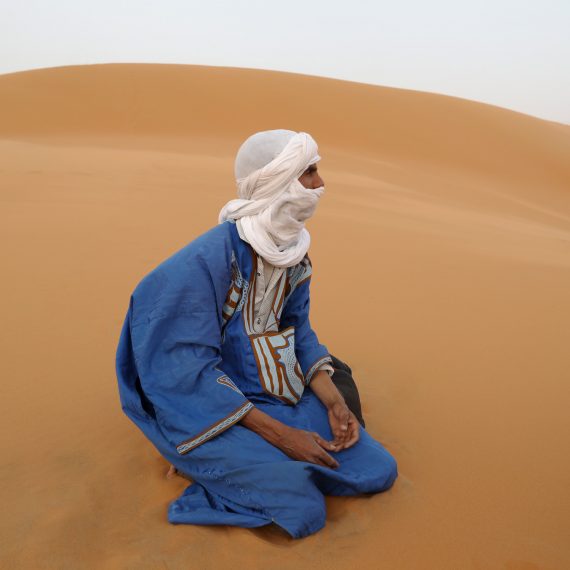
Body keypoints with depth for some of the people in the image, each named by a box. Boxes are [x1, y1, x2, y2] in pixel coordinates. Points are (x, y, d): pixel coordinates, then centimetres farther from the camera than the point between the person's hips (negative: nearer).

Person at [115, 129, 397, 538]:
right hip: (208, 408, -7)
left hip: (277, 390, 7)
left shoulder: (293, 250, -3)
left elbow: (298, 332, 6)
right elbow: (191, 371, -23)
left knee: (380, 470, 0)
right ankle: (209, 463, 3)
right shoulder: (205, 261, -26)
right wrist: (281, 434, -22)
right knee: (305, 510, -21)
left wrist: (334, 402, -8)